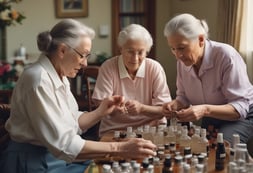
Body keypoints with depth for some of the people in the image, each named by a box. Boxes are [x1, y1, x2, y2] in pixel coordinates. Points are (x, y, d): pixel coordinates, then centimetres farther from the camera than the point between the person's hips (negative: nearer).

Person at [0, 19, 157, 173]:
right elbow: (63, 144, -27)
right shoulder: (38, 80, -22)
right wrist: (119, 148, -29)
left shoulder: (60, 77, 6)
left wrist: (101, 112, -4)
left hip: (57, 157, 8)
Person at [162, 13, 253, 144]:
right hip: (210, 120, 5)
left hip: (241, 116, -5)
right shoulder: (183, 61, -8)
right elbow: (184, 97, 6)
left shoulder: (226, 56, -26)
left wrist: (205, 110, -43)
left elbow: (240, 107, -28)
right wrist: (175, 104, -18)